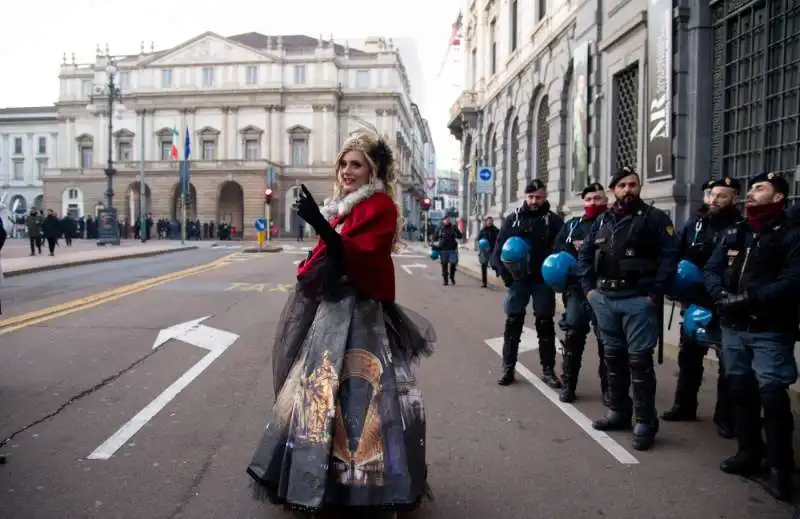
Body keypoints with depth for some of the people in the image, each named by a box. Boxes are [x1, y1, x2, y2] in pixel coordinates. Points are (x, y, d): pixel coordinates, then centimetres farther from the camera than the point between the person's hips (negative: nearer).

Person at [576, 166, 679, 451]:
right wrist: (588, 288, 6)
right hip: (604, 299, 6)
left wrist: (655, 295, -16)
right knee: (613, 356, 15)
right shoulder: (603, 221, 13)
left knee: (639, 360, -4)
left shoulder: (655, 218, -3)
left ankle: (645, 423, 6)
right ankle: (618, 411, 29)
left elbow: (669, 256, -10)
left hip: (638, 300, -5)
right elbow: (584, 254, 17)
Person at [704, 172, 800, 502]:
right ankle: (749, 453, 27)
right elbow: (710, 270, 7)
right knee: (740, 391, 13)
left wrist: (748, 298, -23)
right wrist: (722, 295, -13)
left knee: (772, 396, -6)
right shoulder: (734, 235, 14)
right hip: (733, 328, 6)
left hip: (771, 331, -5)